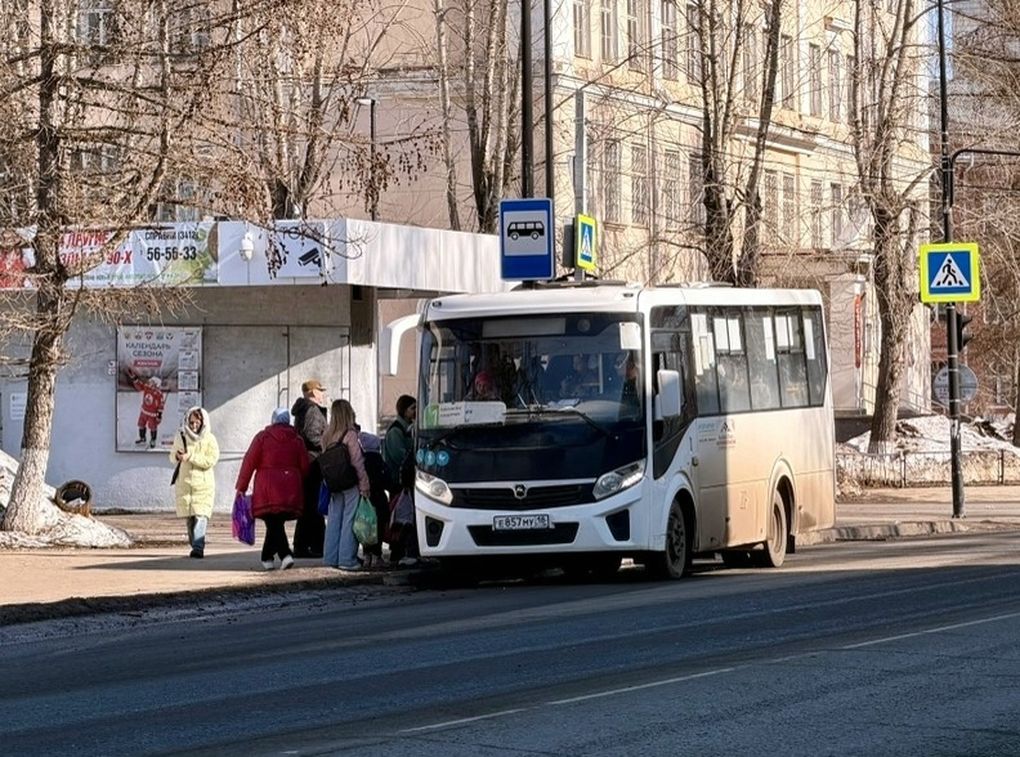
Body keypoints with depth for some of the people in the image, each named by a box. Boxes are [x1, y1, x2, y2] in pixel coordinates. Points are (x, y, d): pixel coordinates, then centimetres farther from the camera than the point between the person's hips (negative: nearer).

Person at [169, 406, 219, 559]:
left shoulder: (209, 439, -3)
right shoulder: (180, 437, 8)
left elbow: (211, 460, -13)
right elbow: (172, 456, 16)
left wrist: (190, 457, -20)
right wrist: (177, 457, -8)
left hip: (203, 484, -4)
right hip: (184, 482, 4)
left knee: (200, 516, -16)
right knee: (190, 517, 8)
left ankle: (198, 548, -25)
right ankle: (194, 546, 19)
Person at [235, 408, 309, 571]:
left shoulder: (263, 437, 0)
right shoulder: (297, 440, 8)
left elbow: (249, 462, -3)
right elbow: (304, 467, 9)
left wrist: (241, 487, 1)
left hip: (267, 490, -3)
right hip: (290, 491, 3)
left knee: (273, 524, -3)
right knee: (276, 523, 15)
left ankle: (285, 554, -21)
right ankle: (267, 557, 21)